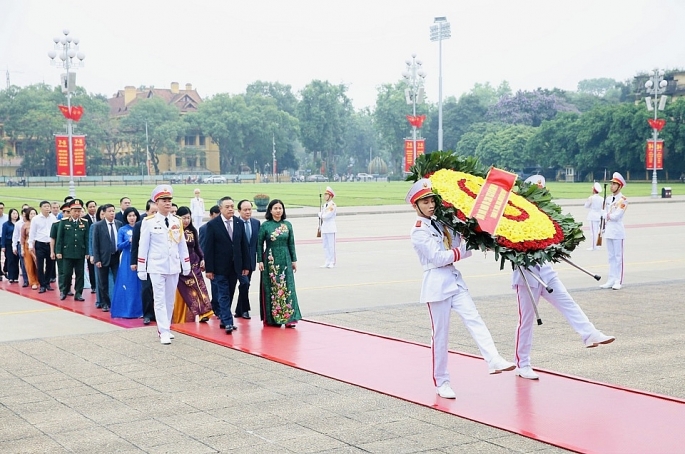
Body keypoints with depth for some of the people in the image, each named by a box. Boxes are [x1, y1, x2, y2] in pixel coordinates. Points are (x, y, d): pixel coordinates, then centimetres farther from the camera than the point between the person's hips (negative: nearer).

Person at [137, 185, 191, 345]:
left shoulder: (177, 221, 6)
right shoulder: (149, 222, -6)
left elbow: (182, 245, 11)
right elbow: (143, 246, -4)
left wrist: (186, 265, 10)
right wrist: (141, 269, -5)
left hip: (173, 267, 4)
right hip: (157, 267, -4)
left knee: (170, 300, 11)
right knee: (160, 300, -5)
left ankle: (166, 328, 22)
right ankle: (164, 331, -4)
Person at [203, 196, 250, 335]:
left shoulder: (239, 224, 6)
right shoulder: (212, 225, -6)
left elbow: (244, 246, 9)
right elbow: (208, 249, -7)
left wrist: (246, 265, 6)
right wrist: (209, 269, -11)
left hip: (235, 266, 5)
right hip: (220, 267, -4)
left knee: (229, 295, 10)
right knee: (224, 295, -5)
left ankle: (224, 320, 21)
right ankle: (228, 323, -7)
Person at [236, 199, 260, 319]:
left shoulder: (256, 223, 7)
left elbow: (258, 241, 10)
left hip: (250, 260, 6)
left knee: (245, 285, 11)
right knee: (244, 283, -14)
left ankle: (239, 311, 22)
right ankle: (245, 309, 0)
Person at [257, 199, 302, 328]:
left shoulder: (288, 225, 5)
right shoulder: (265, 225, -3)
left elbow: (291, 244, 8)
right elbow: (259, 244, 0)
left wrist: (294, 260, 6)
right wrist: (260, 261, -4)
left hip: (285, 260, 2)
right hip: (270, 260, -2)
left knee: (287, 288, -3)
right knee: (271, 288, 2)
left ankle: (289, 317, -2)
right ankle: (271, 318, 10)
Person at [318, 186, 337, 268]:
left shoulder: (332, 205, -11)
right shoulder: (325, 205, 15)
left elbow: (326, 216, -18)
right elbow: (321, 216, 18)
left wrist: (320, 214, 0)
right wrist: (321, 215, -3)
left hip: (330, 228, -8)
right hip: (324, 227, 8)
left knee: (331, 245, -3)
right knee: (325, 246, 9)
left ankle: (332, 262, 2)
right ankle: (327, 262, 14)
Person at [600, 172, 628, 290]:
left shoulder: (622, 200, -9)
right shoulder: (608, 199, 13)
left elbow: (616, 216, -17)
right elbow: (605, 215, 12)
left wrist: (608, 215, -2)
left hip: (617, 231, -7)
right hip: (608, 231, 7)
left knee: (618, 256, -4)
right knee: (611, 256, 11)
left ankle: (618, 281, -1)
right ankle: (611, 280, 16)